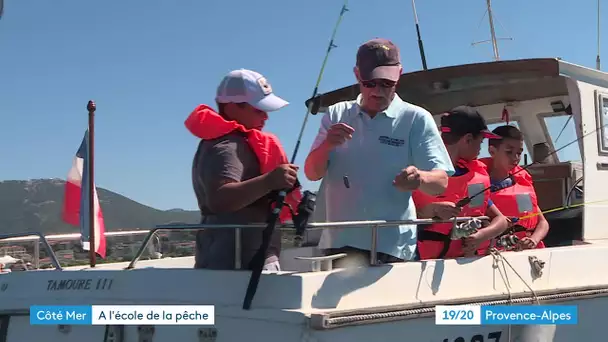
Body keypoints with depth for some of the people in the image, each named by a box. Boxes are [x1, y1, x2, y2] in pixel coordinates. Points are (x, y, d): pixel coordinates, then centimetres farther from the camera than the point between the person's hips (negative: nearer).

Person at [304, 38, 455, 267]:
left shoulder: (416, 119, 1)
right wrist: (326, 145, -15)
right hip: (339, 243, 2)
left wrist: (420, 178, -28)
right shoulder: (336, 115, 10)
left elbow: (441, 182, -5)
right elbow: (312, 173, 6)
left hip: (393, 247, -2)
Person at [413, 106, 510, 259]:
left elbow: (501, 220, 14)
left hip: (467, 262, 5)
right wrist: (432, 210, -22)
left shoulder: (476, 177, 13)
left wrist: (481, 235, -4)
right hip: (431, 262, -5)